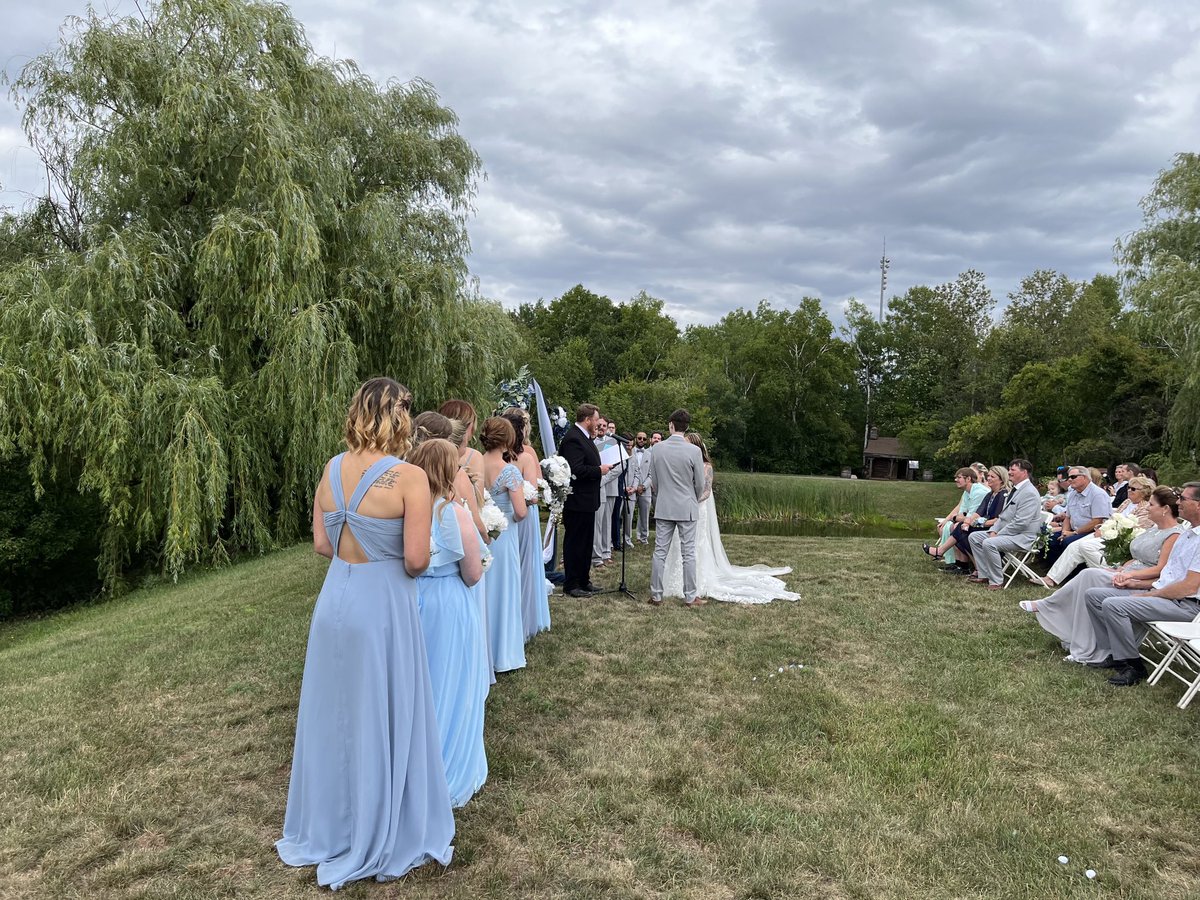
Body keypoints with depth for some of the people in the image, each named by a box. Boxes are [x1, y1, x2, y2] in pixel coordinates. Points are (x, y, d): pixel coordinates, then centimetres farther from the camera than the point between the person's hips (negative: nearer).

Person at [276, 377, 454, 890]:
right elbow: (416, 561, -19)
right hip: (382, 606, -5)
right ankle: (381, 841, 27)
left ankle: (328, 829, 38)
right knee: (381, 719, 10)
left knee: (334, 715, 20)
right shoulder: (409, 478, -18)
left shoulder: (332, 470, 0)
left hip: (335, 599, 6)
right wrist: (392, 559, 3)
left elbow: (321, 545, 5)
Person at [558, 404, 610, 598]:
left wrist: (599, 468, 4)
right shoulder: (573, 439, -20)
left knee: (585, 543, 18)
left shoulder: (583, 437, 13)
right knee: (574, 543, -1)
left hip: (586, 502, 11)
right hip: (577, 502, -11)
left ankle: (583, 580, 28)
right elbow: (576, 471, -28)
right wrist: (599, 470, -18)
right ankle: (571, 585, 8)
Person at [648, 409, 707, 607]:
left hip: (663, 507, 2)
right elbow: (700, 483, -4)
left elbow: (654, 480, 4)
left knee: (660, 552, 7)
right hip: (687, 508, -2)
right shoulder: (694, 451, -12)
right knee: (688, 554, 5)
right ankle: (690, 597, 11)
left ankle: (656, 595, 11)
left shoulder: (657, 449, -4)